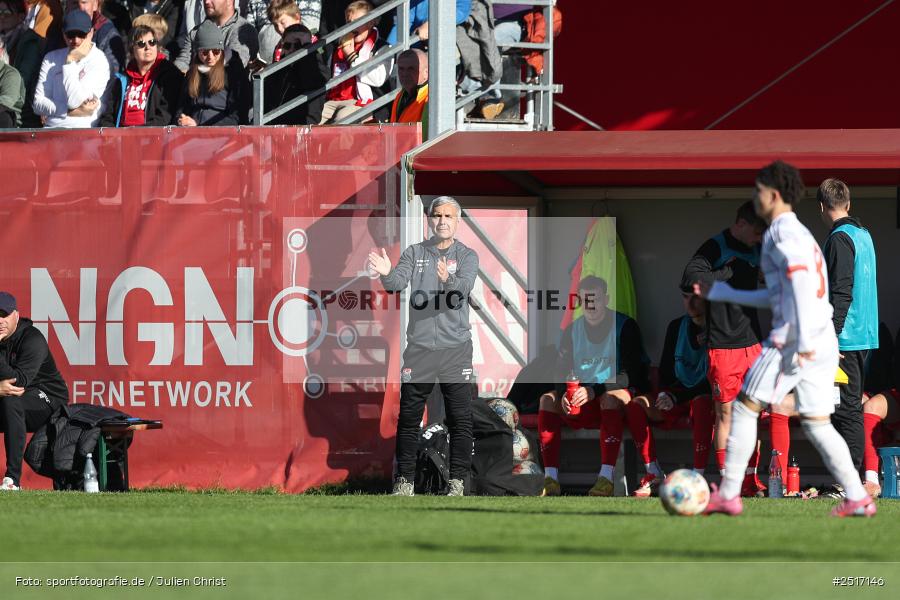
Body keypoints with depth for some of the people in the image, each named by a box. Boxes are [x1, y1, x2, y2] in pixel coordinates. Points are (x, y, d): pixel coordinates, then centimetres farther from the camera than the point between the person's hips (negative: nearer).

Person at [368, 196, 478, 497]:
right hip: (419, 345, 1)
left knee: (460, 420, -2)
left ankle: (457, 481, 4)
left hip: (456, 346, -1)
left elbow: (464, 289, -14)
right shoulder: (414, 253, 9)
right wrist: (387, 273, -29)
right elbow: (397, 284, -5)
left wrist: (448, 280, -37)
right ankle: (404, 481, 8)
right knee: (408, 417, 2)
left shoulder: (467, 256, 4)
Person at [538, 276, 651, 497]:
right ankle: (550, 480, -29)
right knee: (548, 400, -19)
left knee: (611, 397, -38)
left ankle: (606, 477, -47)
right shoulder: (572, 331, 6)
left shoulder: (625, 327, -9)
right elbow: (560, 374, 2)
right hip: (584, 407, 5)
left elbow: (630, 374, -18)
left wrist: (595, 390, -30)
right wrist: (563, 394, -22)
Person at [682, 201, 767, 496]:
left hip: (752, 343, 6)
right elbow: (690, 278, -22)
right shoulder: (715, 248, -7)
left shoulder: (756, 251, 12)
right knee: (726, 414, -3)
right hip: (722, 346, -6)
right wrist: (728, 273, -16)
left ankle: (750, 480, 9)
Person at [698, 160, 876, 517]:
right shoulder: (799, 233, 24)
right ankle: (857, 498, -4)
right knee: (816, 425, 8)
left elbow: (800, 281, -20)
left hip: (792, 340, -9)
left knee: (744, 408, -1)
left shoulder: (783, 233, -6)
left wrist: (802, 340, -26)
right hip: (825, 341, 9)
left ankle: (728, 494, -2)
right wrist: (719, 293, 32)